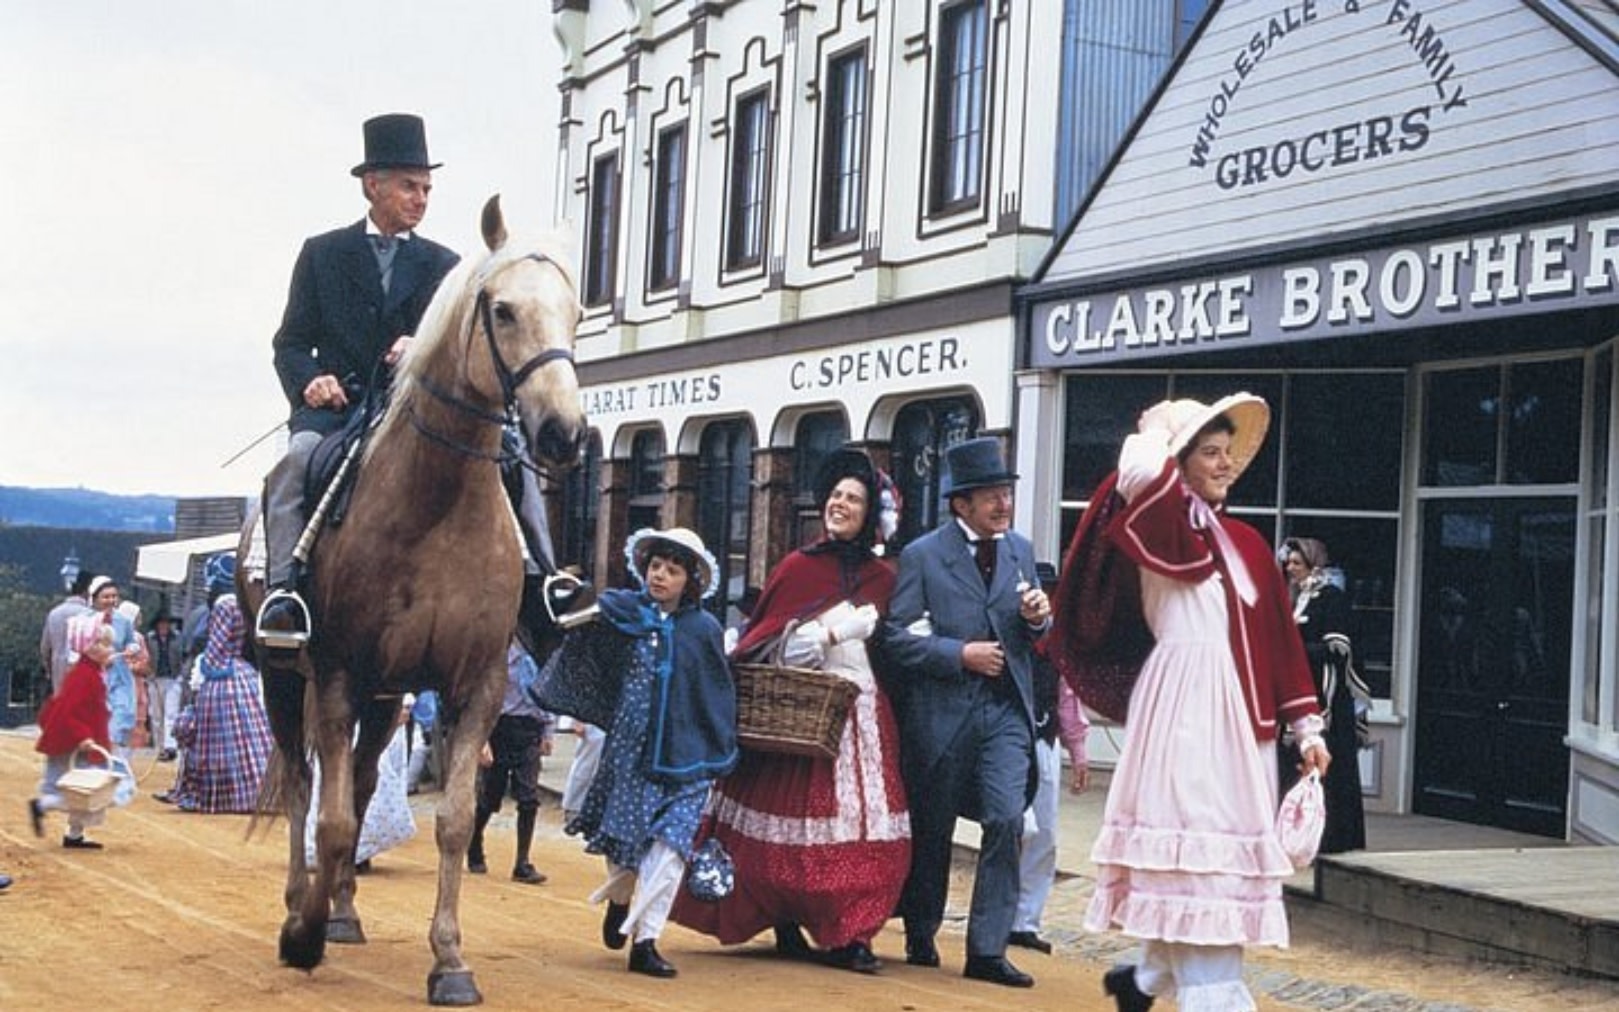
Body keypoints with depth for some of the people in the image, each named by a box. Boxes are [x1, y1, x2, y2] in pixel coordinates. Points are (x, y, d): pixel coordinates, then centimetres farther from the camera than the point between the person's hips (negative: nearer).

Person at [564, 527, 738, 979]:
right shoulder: (623, 614, 0)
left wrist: (719, 755, 6)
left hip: (683, 754, -1)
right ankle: (619, 899, 42)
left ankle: (645, 941, -4)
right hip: (630, 746, 1)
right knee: (622, 831, 11)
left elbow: (719, 696, 6)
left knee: (670, 843, -10)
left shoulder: (704, 629, -1)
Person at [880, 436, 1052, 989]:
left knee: (1006, 821, -11)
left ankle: (987, 949, -5)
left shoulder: (1020, 550, 10)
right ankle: (920, 937, 30)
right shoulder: (922, 555, -4)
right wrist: (961, 654, -17)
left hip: (1005, 710, 3)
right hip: (941, 711, -3)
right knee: (931, 830, 11)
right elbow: (897, 637, -9)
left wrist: (1039, 618, -4)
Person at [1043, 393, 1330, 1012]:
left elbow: (1280, 638, 15)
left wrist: (1307, 725, 11)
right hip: (1185, 709, -7)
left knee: (1226, 854, 10)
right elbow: (1143, 479, -28)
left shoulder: (1246, 542, 15)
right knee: (1196, 855, -7)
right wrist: (1160, 434, -7)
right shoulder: (1163, 530, -4)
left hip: (1241, 712, 7)